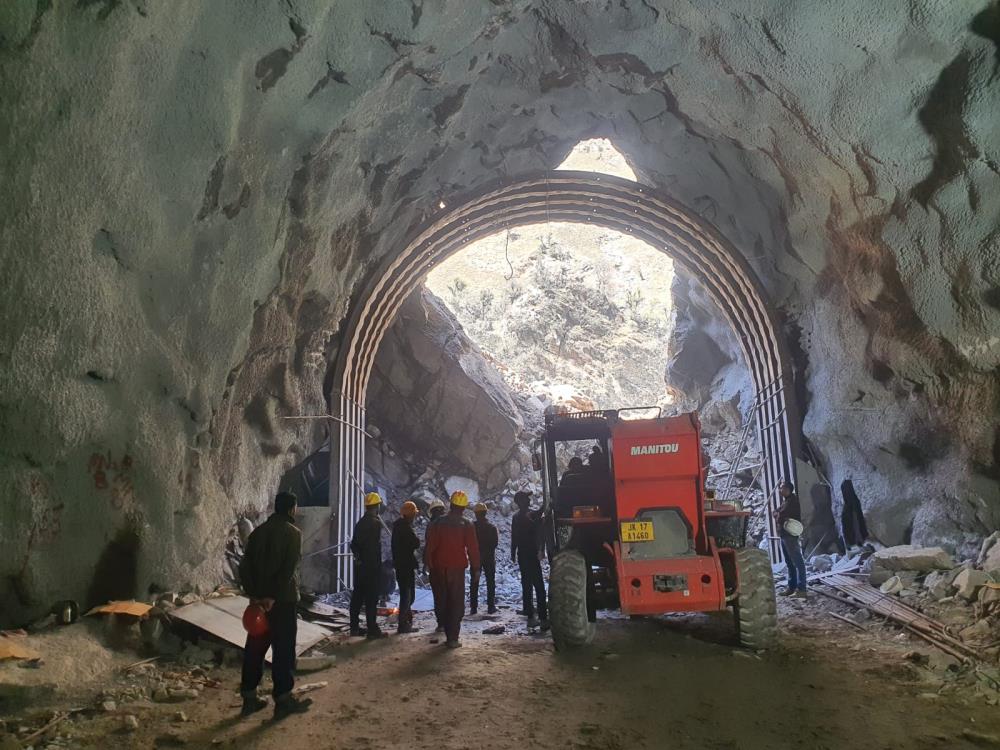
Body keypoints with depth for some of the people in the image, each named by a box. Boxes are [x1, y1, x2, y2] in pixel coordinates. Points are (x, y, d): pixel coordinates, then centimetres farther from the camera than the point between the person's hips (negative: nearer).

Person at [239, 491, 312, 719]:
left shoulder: (259, 531, 10)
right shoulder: (293, 532, -9)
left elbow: (245, 566, 5)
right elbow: (288, 569, -19)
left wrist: (253, 594, 0)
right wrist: (273, 597, -17)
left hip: (259, 598, 6)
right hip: (282, 599, -6)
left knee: (254, 647, 12)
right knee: (283, 649, 1)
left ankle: (249, 697, 18)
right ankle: (283, 699, 6)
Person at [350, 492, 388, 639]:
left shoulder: (360, 522, 13)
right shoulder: (375, 523, -14)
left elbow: (353, 543, 17)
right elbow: (376, 546, -18)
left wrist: (358, 556, 12)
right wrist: (378, 565, -14)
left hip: (359, 565, 9)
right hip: (371, 565, -9)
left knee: (357, 595, 13)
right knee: (371, 598, -5)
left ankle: (354, 627, 20)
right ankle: (372, 630, -2)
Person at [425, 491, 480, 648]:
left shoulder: (438, 523, 2)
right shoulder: (466, 525, -6)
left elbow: (431, 546, 4)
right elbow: (473, 548, -8)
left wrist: (431, 566, 12)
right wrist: (476, 568, -1)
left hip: (441, 568, 4)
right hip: (457, 568, -3)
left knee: (445, 601, 15)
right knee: (457, 603, 1)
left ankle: (449, 635, 19)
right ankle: (453, 638, -4)